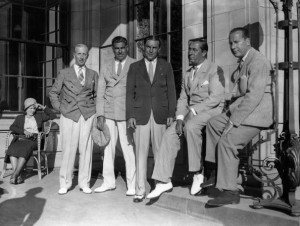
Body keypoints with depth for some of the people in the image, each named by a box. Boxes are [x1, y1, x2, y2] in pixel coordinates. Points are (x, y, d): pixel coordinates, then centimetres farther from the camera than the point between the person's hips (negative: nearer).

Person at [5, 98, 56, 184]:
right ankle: (18, 176, -40)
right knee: (12, 149, -33)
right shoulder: (20, 118, 26)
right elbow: (12, 127, 8)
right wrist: (24, 131, -7)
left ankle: (15, 175, -42)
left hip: (34, 140, -1)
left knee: (24, 149, -36)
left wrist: (43, 108, 14)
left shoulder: (39, 117, 26)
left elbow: (53, 116, 19)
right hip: (21, 139, 1)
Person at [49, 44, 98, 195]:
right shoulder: (64, 73, 10)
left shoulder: (93, 74, 14)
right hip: (69, 115, -1)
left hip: (88, 115, 1)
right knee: (68, 150, -3)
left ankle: (84, 183, 9)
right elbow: (53, 93, 13)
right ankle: (65, 183, 8)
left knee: (86, 149, 0)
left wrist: (96, 110, 5)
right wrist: (59, 108, 2)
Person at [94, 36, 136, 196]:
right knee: (108, 148, 6)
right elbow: (100, 94, 14)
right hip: (108, 114, 4)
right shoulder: (105, 69, 16)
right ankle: (109, 182, 18)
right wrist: (100, 115, 2)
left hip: (127, 114, -4)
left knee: (128, 148, -6)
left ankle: (132, 185, 4)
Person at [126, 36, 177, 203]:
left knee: (160, 151, 1)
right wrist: (130, 115, -2)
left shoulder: (166, 66, 10)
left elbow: (171, 91, 7)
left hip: (160, 114, 0)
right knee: (141, 153, -2)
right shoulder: (134, 67, 10)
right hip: (141, 114, 0)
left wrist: (171, 114, -2)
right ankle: (140, 190, 3)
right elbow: (130, 92, 7)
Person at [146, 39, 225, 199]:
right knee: (170, 134, -14)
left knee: (191, 126, -35)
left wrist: (193, 111, -18)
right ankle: (163, 181, -12)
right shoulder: (188, 74, 20)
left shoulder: (214, 70, -3)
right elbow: (183, 98, 15)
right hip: (191, 113, 7)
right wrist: (180, 117, -4)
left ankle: (198, 173, -21)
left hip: (211, 111, -6)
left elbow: (216, 98, -15)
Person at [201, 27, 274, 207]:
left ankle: (230, 192, -9)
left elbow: (254, 96, -23)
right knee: (214, 123, 14)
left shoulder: (257, 61, -16)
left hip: (256, 114, -11)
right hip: (243, 110, 11)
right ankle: (218, 172, 16)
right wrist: (231, 113, 0)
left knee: (227, 142, -18)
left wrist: (234, 121, -22)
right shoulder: (243, 62, 16)